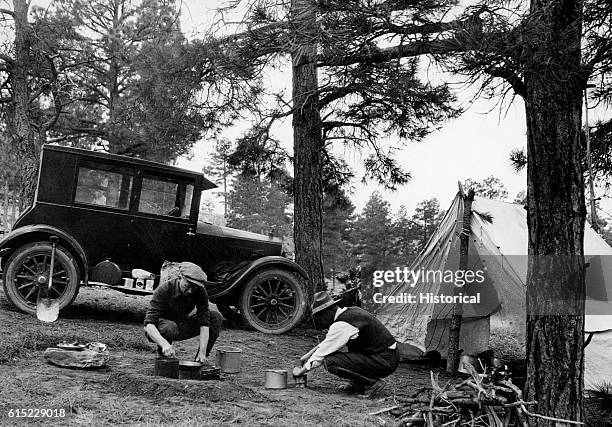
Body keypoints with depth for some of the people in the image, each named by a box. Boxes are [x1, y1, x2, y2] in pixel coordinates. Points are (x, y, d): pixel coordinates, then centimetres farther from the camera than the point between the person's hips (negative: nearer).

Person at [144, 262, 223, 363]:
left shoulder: (200, 292, -18)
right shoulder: (164, 289, -28)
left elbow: (204, 323, -21)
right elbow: (148, 325, -35)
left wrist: (202, 352, -33)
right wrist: (164, 344, -53)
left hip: (181, 327, 4)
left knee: (216, 317, -14)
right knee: (170, 328, -40)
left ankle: (200, 360, -7)